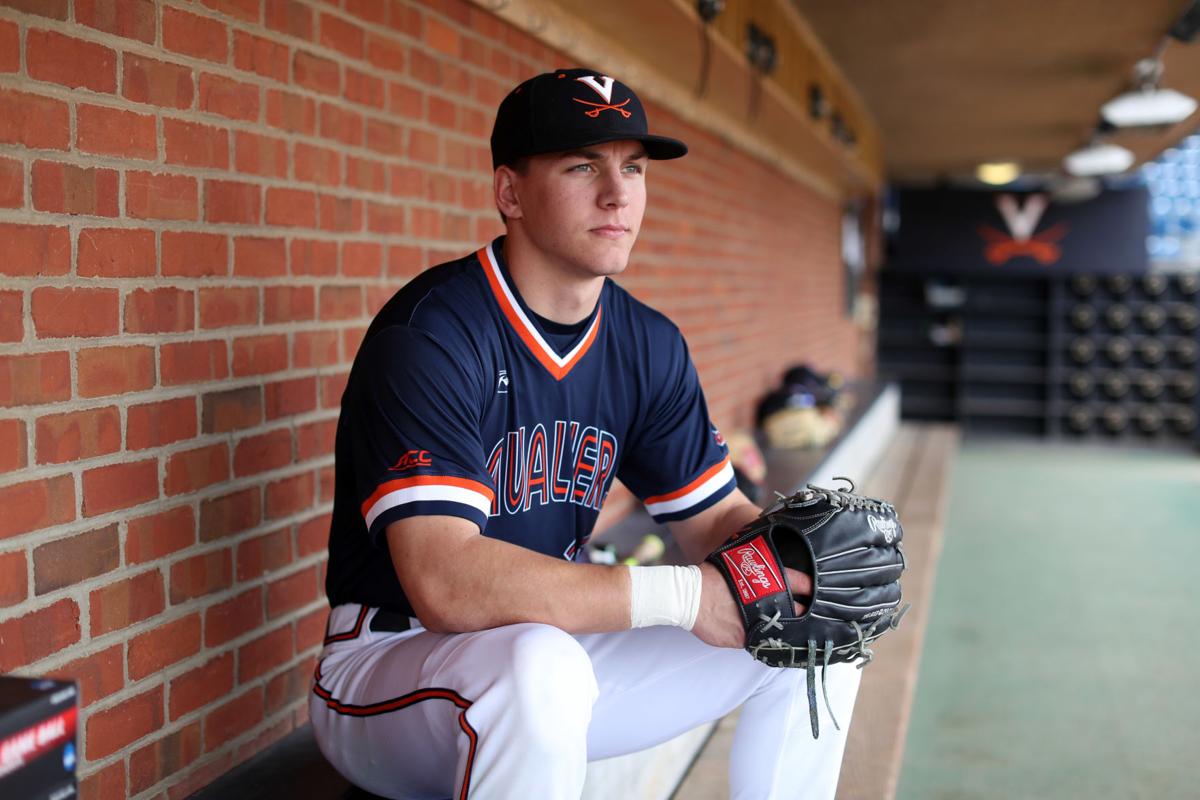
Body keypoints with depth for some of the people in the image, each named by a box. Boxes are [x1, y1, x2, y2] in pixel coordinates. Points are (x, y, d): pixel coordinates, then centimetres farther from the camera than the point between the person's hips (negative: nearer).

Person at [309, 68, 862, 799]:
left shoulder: (650, 346, 1)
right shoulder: (431, 335, -23)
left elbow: (715, 517, 5)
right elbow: (444, 581, -34)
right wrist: (681, 594, -34)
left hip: (555, 652, 7)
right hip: (389, 667, -7)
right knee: (540, 667, -40)